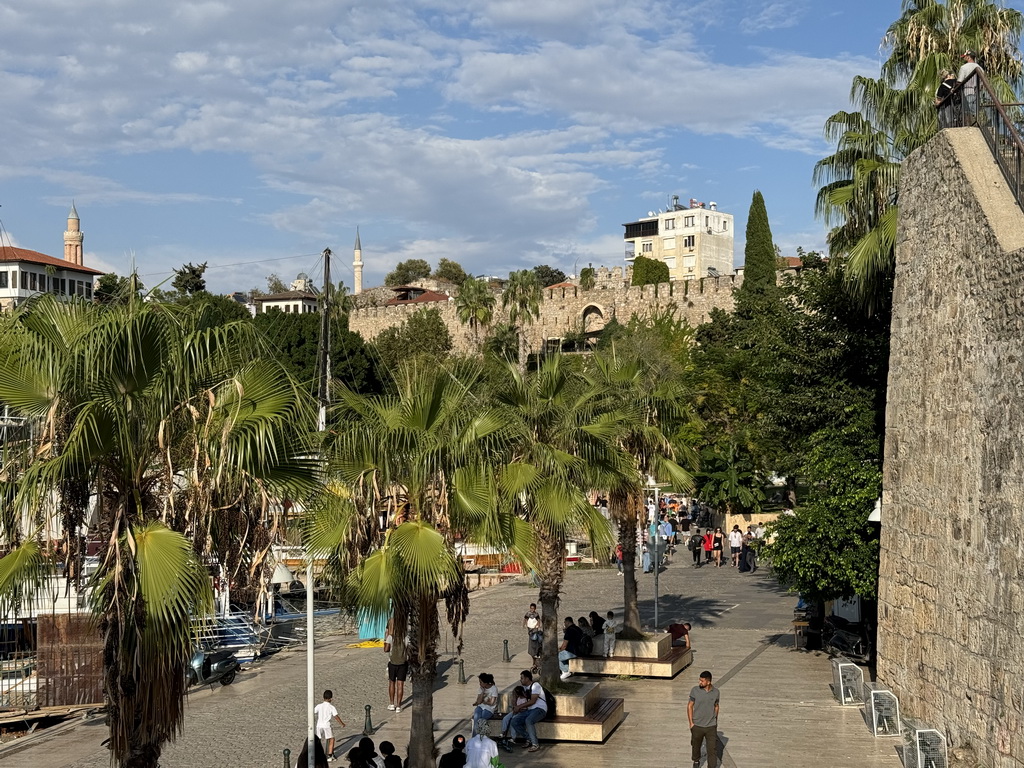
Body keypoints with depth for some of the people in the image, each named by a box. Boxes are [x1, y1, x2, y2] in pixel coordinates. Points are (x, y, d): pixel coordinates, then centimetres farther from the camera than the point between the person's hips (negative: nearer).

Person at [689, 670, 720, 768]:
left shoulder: (715, 692, -6)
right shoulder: (695, 690, -12)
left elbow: (716, 706, 9)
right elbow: (690, 706, -4)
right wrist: (691, 722, -6)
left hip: (711, 727, 0)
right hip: (697, 726, 0)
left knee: (712, 749, -3)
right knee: (696, 745, 19)